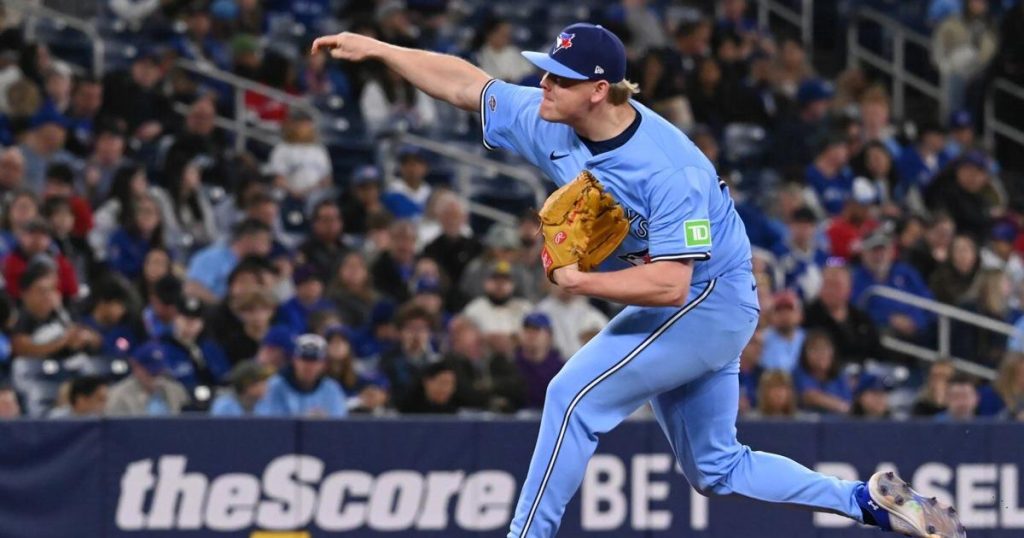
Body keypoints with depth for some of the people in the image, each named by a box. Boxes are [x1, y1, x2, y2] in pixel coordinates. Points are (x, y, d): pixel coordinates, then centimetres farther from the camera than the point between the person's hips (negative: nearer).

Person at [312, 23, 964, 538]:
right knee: (715, 468, 14)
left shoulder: (670, 169, -30)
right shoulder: (552, 123, -8)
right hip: (681, 311, 9)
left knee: (575, 394, -16)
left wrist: (578, 281, -29)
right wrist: (377, 49, -3)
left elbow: (670, 284, -32)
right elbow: (467, 84, 2)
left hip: (708, 302, -9)